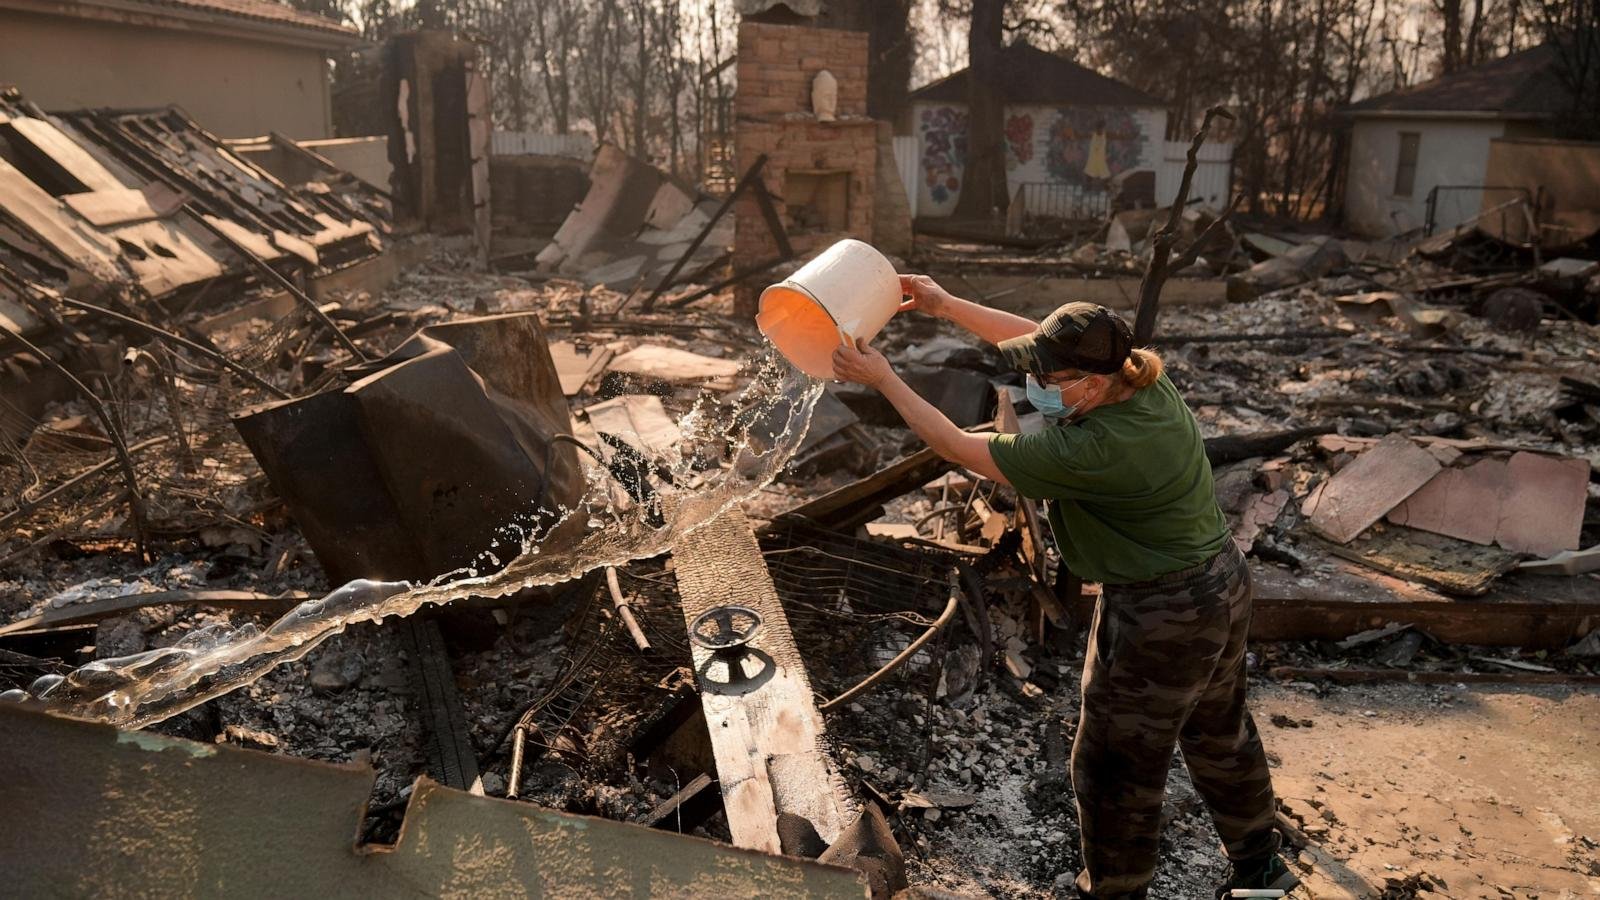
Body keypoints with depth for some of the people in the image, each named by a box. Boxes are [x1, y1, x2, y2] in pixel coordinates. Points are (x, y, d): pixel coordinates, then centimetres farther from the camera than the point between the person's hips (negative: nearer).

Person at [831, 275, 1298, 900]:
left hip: (1161, 616, -10)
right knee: (1218, 732, 29)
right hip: (1224, 584, 10)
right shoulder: (1144, 380, -8)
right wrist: (948, 306, 4)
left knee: (1116, 765, 12)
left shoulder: (1091, 450, -32)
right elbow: (1031, 336, 5)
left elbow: (960, 449, -25)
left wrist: (882, 380, -18)